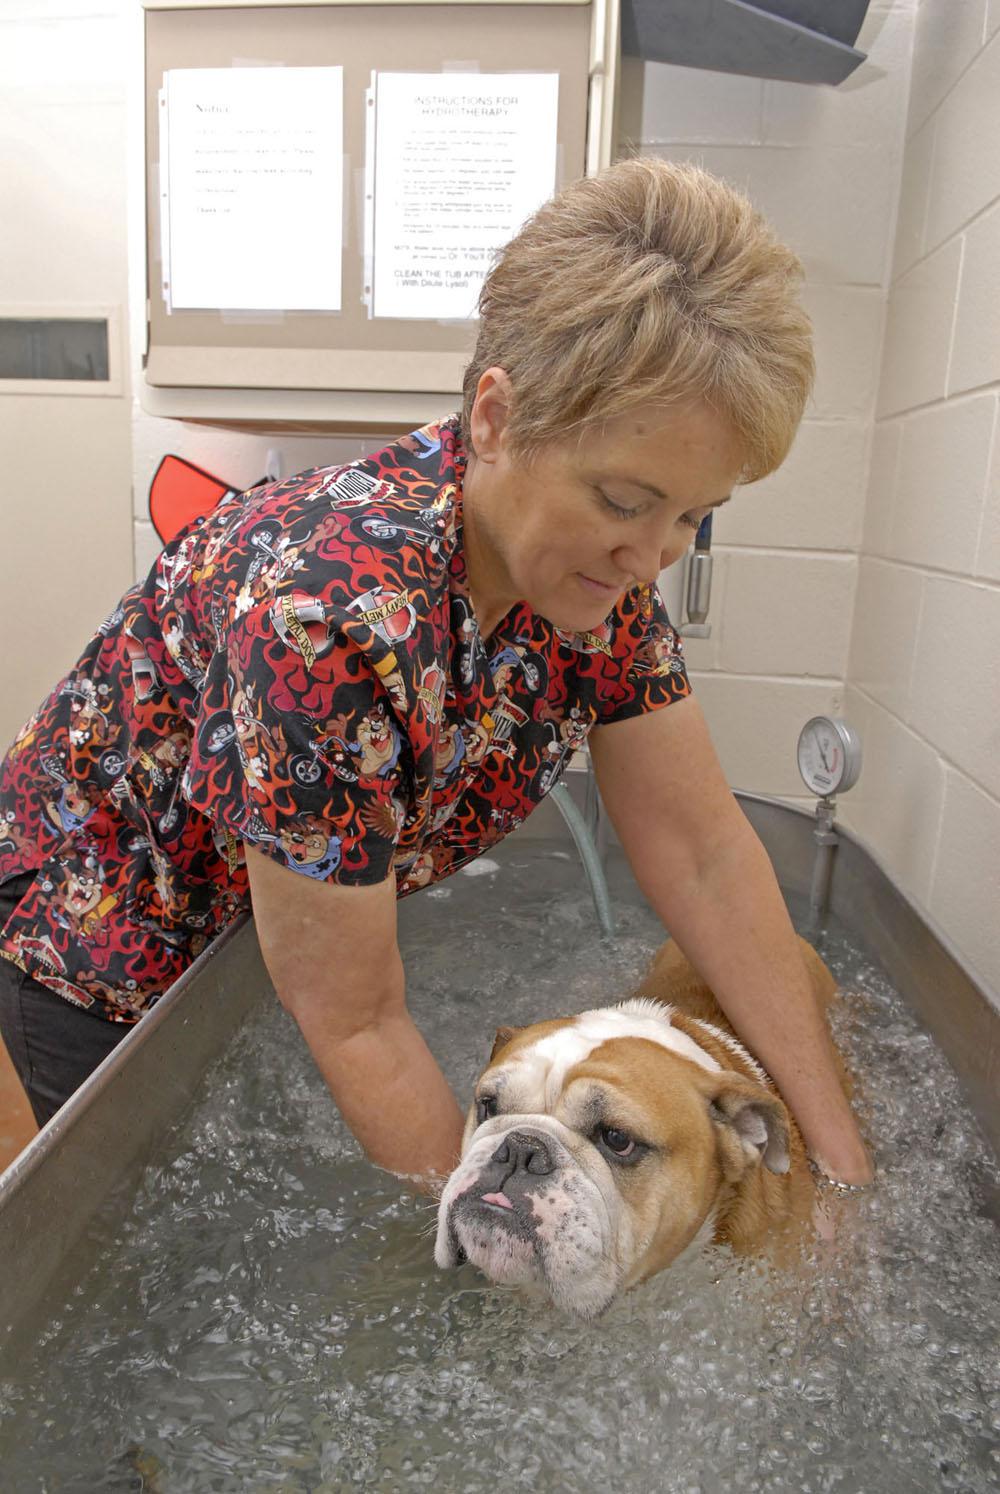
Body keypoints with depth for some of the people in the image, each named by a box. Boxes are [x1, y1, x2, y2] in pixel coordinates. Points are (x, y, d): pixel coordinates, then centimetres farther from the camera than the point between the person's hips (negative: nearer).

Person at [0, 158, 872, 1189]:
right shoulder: (332, 610, -41)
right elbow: (353, 1023, -31)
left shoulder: (604, 568, -19)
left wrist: (839, 1156, -16)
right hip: (109, 944, -5)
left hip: (320, 905, 6)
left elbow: (704, 854, -15)